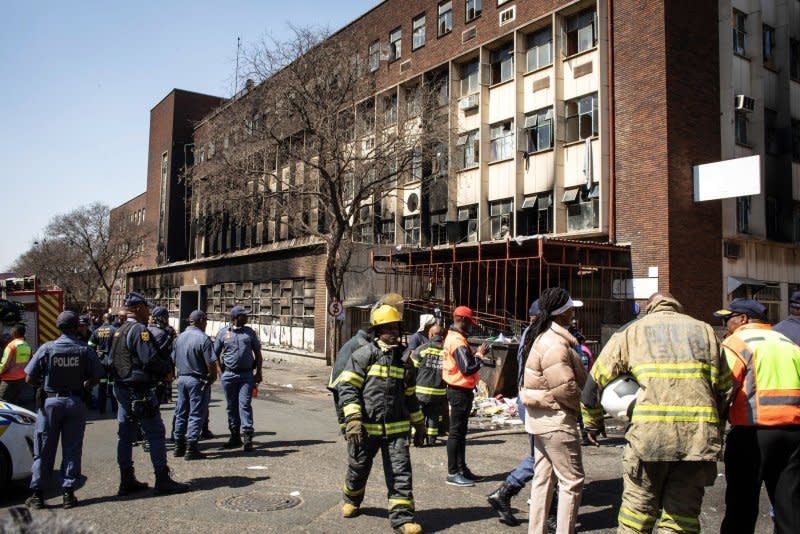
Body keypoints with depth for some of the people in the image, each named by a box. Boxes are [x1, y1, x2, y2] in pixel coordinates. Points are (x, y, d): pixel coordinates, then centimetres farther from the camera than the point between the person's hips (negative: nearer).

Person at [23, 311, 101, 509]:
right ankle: (69, 492, 12)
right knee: (72, 449, 8)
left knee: (44, 449, 9)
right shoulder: (85, 350, -7)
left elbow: (30, 378, -5)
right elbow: (95, 378, -2)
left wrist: (45, 384, 13)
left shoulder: (47, 348, -8)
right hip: (76, 402, 0)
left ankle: (37, 494, 14)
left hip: (50, 401, 0)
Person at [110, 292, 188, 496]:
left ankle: (127, 481, 20)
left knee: (125, 435, 13)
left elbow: (112, 360, 17)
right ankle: (163, 480, 3)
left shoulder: (119, 331, 14)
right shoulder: (140, 330, -16)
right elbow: (150, 360, -24)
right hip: (140, 390, -10)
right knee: (156, 433, -2)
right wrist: (167, 368, -5)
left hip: (121, 388, 10)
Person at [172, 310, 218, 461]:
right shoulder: (203, 338, -15)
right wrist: (213, 377, 0)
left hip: (181, 378, 7)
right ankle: (191, 449, 0)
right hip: (197, 380, -7)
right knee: (196, 414, 0)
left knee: (181, 413, 15)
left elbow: (174, 360, 13)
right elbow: (211, 363, -17)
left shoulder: (180, 337, 6)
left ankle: (179, 446, 23)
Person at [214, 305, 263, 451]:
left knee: (245, 404, -8)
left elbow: (257, 352, 12)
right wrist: (221, 371, 2)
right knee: (232, 406, 9)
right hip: (229, 375, 1)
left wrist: (258, 372, 6)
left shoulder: (249, 332, 7)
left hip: (247, 375, -1)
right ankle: (235, 436, 19)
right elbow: (215, 354, 9)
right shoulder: (223, 333, 3)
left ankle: (247, 436, -8)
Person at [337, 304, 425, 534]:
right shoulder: (364, 355, -6)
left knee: (400, 472, -4)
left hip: (396, 428, 3)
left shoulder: (404, 358, 11)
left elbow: (409, 394, 21)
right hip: (366, 427, -3)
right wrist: (353, 418, -21)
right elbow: (347, 386, -12)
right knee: (358, 468, 15)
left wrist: (418, 422, 24)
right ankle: (351, 500, 44)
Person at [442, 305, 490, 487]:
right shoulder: (458, 341, -20)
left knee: (460, 432, 16)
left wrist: (476, 354, 5)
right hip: (460, 391, -11)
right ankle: (453, 473, 3)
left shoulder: (452, 337, 14)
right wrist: (480, 354, -13)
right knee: (456, 432, -4)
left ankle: (461, 469, 26)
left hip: (459, 390, 11)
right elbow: (467, 368, -25)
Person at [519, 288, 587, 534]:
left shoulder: (544, 337, 12)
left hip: (542, 418, 10)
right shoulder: (555, 344, -21)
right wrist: (587, 406, -6)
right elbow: (566, 388, -22)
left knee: (543, 477, 16)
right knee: (572, 480, 0)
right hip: (556, 419, -10)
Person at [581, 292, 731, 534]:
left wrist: (592, 423, 25)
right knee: (683, 513, 12)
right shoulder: (704, 330, 20)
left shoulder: (632, 330, 13)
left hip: (650, 432, -2)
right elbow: (725, 388, 16)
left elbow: (596, 380, 13)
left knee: (638, 507, 11)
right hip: (698, 434, 2)